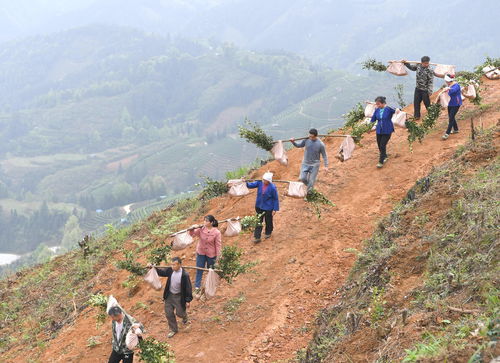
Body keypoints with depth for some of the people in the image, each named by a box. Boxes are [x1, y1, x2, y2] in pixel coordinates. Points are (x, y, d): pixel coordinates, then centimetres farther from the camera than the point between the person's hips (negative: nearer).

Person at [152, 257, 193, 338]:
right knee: (168, 313, 11)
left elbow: (188, 288, -17)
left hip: (179, 297, -5)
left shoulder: (185, 275, -25)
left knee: (179, 313, 13)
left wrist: (188, 300, -14)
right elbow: (161, 272, 8)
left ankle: (185, 317, 51)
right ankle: (173, 329, 31)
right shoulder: (170, 270, -10)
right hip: (169, 295, 5)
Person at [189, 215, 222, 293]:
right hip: (201, 253, 2)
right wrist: (192, 229, -26)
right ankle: (197, 287, 19)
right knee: (199, 270, 9)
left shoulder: (216, 233, -21)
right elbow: (192, 234, -3)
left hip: (211, 254, -2)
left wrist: (217, 257, -10)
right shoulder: (201, 229, -13)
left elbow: (218, 245, -14)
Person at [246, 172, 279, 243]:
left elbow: (276, 199, -12)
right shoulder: (260, 183, -9)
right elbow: (251, 185, -4)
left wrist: (275, 209, -11)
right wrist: (246, 183, -26)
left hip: (268, 208, -4)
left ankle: (268, 233, 41)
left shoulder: (272, 188, -21)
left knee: (268, 221, 15)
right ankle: (257, 237, 10)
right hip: (259, 206, 4)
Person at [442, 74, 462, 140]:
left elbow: (454, 90, -42)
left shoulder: (456, 85, -19)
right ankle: (455, 129, 38)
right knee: (451, 117, 18)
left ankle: (447, 133, -12)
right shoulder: (448, 85, 4)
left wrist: (449, 89, -61)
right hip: (450, 104, 8)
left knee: (451, 118, -11)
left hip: (456, 104, -8)